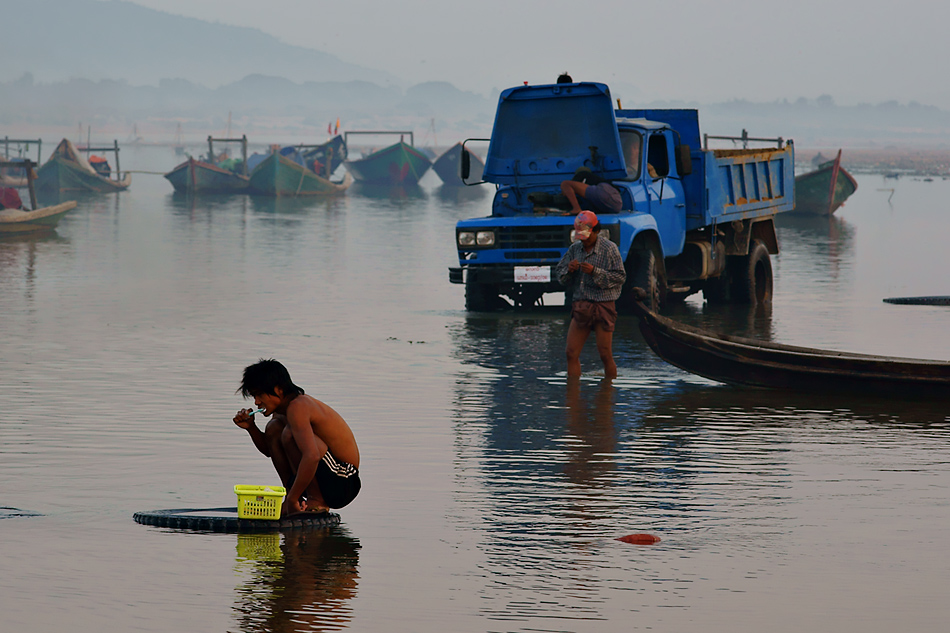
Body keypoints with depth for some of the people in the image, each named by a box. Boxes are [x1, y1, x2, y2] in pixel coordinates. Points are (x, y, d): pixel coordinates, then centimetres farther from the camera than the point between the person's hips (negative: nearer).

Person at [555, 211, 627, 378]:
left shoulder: (609, 249, -5)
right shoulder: (575, 248, 10)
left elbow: (620, 277, -10)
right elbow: (559, 273, 14)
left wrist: (595, 272, -20)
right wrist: (569, 270, -9)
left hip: (603, 306, -5)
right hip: (580, 306, 5)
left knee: (605, 355, -2)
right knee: (571, 353, 0)